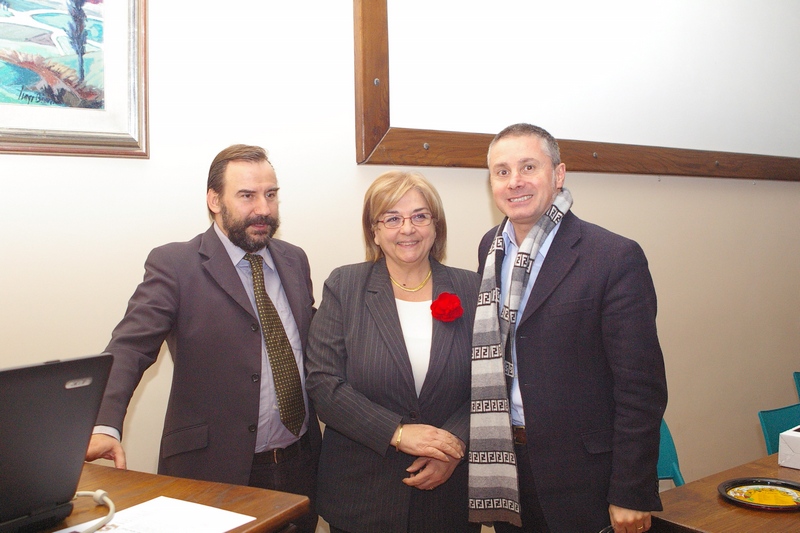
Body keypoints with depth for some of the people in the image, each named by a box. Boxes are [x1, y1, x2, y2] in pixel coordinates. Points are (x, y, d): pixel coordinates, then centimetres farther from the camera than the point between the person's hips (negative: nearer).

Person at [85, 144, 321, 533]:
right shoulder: (174, 265, -9)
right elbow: (129, 348, -19)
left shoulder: (294, 261, 9)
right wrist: (105, 427, -34)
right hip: (217, 471, -5)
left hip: (301, 466, 5)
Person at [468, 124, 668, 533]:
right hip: (505, 465, 5)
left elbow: (641, 388, -14)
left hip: (581, 478, -5)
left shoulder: (616, 258, -14)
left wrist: (631, 496, -14)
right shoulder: (490, 248, 6)